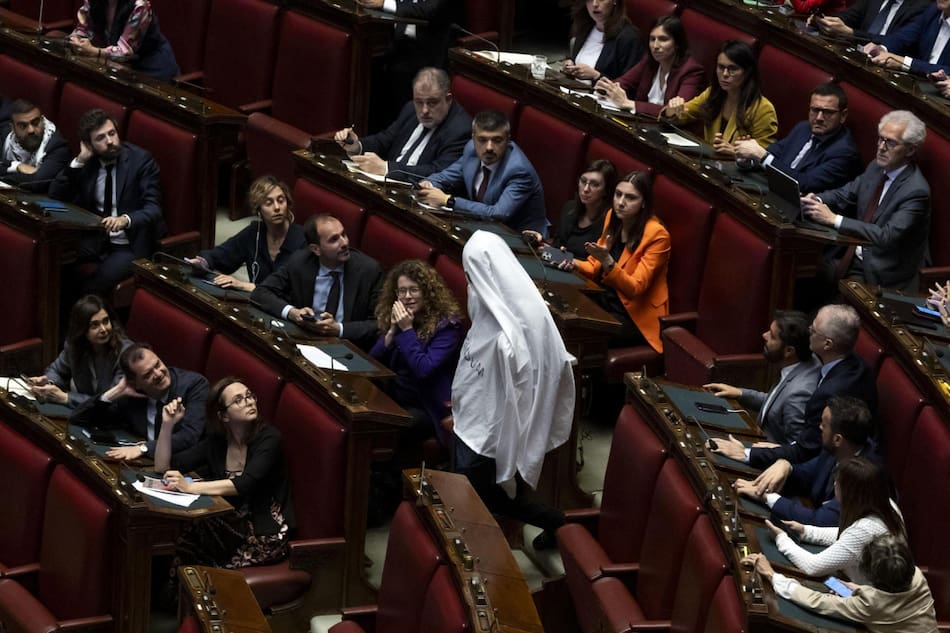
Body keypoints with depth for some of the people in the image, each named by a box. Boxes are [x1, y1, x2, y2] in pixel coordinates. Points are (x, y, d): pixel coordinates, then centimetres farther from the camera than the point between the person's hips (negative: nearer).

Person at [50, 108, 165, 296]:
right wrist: (79, 161, -11)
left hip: (130, 245, -4)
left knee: (96, 282, -31)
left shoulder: (140, 160, -10)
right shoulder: (87, 161, 3)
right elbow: (56, 196, 1)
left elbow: (153, 209, -17)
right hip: (95, 240, 4)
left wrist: (125, 219, -38)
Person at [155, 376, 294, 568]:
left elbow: (245, 485, -26)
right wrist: (168, 424, -9)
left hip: (266, 534, -5)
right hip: (231, 524, 5)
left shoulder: (267, 438, -11)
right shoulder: (216, 441, 4)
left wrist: (190, 487, -33)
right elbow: (163, 468, 4)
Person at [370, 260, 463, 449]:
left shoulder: (446, 324, -9)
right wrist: (392, 330, -7)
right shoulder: (394, 318, 9)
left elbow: (424, 370, -18)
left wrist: (407, 330, -18)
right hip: (394, 400, 6)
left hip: (427, 409, -6)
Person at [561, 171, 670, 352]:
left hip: (636, 317, -7)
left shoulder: (657, 235, -16)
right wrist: (575, 264, -7)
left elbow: (635, 288, -18)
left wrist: (607, 261, -33)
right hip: (606, 300, 7)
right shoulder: (613, 218, 4)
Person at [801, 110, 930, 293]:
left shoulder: (916, 191, -20)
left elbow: (887, 236, -27)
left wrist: (834, 219, -28)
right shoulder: (876, 168, 6)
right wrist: (816, 200, -11)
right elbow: (844, 195, 13)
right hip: (851, 256, 8)